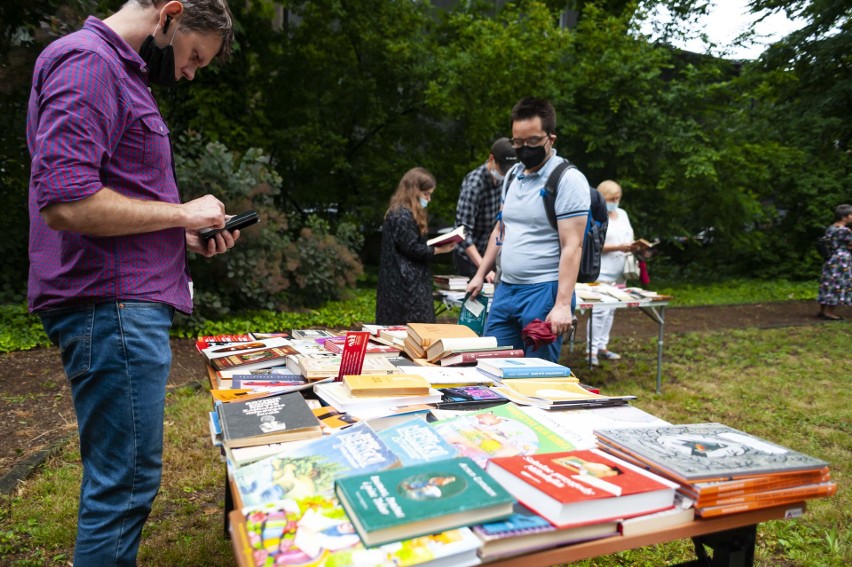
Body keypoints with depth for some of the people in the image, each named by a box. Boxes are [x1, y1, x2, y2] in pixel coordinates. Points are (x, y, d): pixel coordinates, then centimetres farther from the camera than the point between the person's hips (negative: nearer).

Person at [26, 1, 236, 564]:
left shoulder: (122, 72, 22)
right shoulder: (87, 62, -10)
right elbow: (66, 203, -22)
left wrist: (186, 237, 11)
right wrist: (183, 212, -11)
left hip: (132, 303, 10)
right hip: (112, 306, -10)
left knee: (122, 475, 17)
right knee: (127, 479, -2)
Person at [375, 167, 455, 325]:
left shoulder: (403, 213, 17)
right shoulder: (403, 216, -16)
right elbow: (412, 248, -18)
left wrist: (435, 246, 5)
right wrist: (439, 249, -9)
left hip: (408, 281, 11)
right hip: (406, 283, -11)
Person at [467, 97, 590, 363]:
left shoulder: (568, 180, -10)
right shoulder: (513, 175, 13)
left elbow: (572, 246, -16)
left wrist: (563, 304, -22)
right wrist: (480, 274, 19)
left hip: (543, 291, -7)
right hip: (505, 289, 7)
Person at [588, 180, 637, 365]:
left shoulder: (622, 214, 17)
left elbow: (628, 238, 23)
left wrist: (633, 246, 1)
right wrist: (619, 247, -20)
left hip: (618, 273, 8)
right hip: (601, 273, -8)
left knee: (610, 311, 10)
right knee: (600, 310, -11)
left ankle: (602, 347, 17)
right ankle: (592, 350, -6)